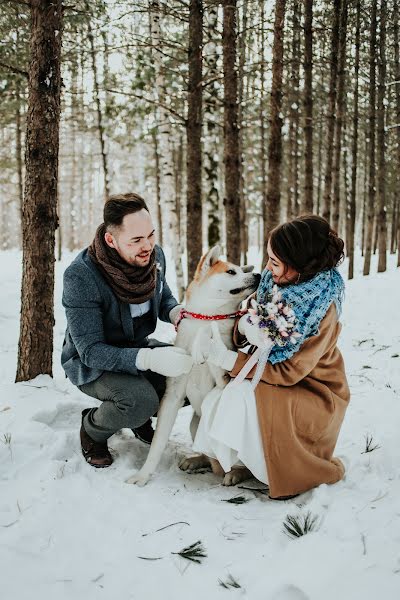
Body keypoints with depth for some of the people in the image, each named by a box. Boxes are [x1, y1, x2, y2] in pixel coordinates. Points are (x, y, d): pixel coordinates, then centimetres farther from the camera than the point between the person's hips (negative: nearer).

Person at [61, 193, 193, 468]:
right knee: (141, 400, -33)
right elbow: (90, 350, -30)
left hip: (137, 346, 6)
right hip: (91, 361, -6)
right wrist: (149, 359, -43)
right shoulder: (80, 276, -30)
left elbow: (164, 298, 10)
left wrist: (176, 312, -17)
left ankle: (141, 418, 14)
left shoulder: (155, 254, -11)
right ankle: (92, 428, 1)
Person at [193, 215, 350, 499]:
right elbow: (245, 327, 0)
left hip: (313, 390, -5)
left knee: (241, 397, -29)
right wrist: (244, 327, -25)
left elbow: (288, 372, -25)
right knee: (215, 403, -18)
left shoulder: (323, 309, -26)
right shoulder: (273, 281, -10)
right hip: (273, 375, 6)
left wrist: (227, 359, -26)